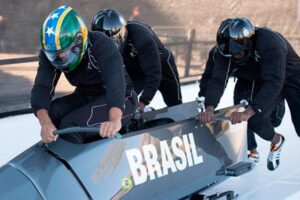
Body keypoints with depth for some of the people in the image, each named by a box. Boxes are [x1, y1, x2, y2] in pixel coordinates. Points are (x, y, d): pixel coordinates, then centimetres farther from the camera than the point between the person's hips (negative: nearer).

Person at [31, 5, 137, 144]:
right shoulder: (50, 53, -13)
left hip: (120, 100, -6)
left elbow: (115, 81, -43)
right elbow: (42, 88, -23)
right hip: (85, 97, 6)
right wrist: (45, 122, -44)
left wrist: (115, 119, -61)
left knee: (70, 124, -27)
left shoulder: (100, 44, -28)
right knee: (49, 112, -20)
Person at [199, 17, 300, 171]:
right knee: (255, 120, -13)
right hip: (263, 82, 4)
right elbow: (217, 80, -29)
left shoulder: (269, 41, -40)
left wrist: (249, 111, -55)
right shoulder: (225, 51, -24)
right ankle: (276, 142, 20)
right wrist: (209, 107, -48)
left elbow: (273, 82, -46)